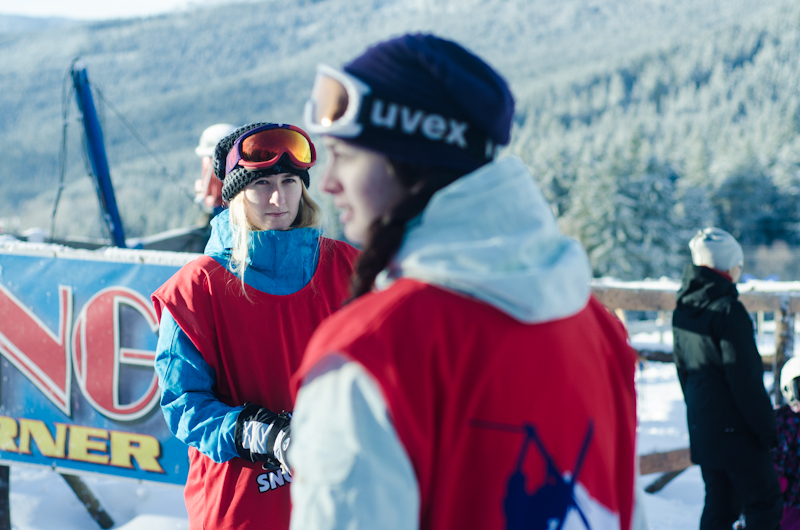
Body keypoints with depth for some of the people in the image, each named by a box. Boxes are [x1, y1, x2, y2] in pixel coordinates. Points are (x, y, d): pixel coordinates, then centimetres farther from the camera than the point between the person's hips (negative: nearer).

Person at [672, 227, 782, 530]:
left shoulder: (682, 311, 8)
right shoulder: (728, 310, -17)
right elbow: (745, 379, -17)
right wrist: (766, 426, -10)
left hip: (701, 429, 8)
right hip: (736, 432, -8)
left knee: (719, 505, 13)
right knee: (763, 502, 2)